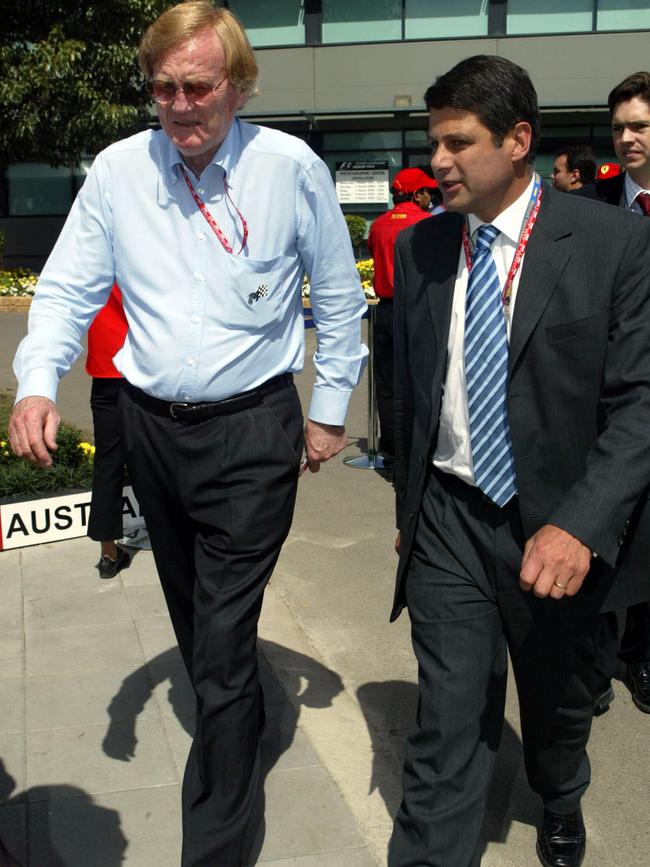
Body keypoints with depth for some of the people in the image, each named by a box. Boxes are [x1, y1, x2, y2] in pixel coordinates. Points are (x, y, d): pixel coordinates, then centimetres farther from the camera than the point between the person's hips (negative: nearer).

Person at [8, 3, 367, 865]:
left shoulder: (291, 167, -8)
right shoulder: (118, 169, -2)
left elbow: (338, 298, 1)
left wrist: (329, 409, 4)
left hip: (250, 432, -4)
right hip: (150, 427, 4)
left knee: (223, 641, -1)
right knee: (192, 617, 22)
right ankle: (242, 727, 51)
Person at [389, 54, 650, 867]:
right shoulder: (419, 246, 1)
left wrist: (580, 526, -24)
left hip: (561, 532, -1)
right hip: (448, 522, 1)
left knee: (558, 703, 21)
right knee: (448, 724, 0)